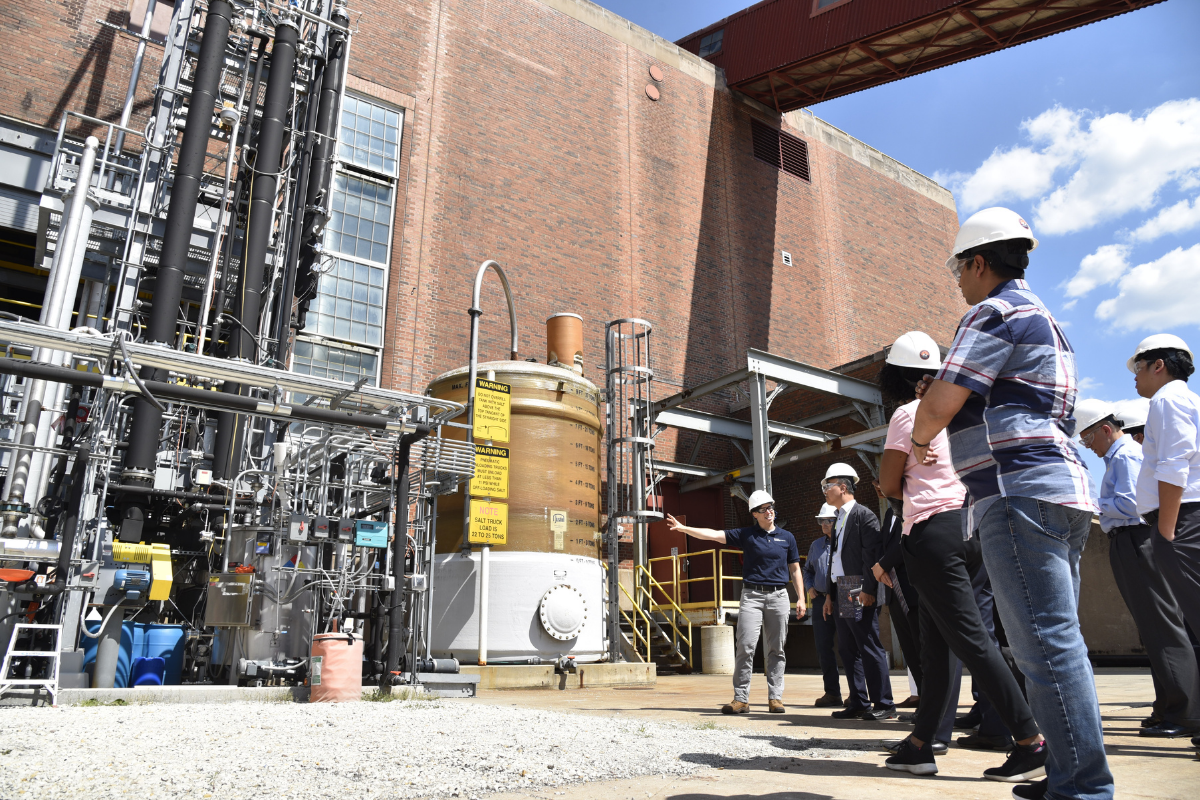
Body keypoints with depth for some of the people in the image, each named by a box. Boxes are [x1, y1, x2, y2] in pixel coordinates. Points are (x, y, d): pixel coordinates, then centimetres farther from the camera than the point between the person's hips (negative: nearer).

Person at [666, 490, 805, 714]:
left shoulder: (786, 537, 10)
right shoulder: (746, 534, 5)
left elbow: (795, 570, 14)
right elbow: (714, 535, -3)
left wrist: (801, 599, 6)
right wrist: (683, 528, -13)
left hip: (778, 596, 1)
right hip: (751, 596, -1)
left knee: (775, 650, 4)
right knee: (745, 646, -8)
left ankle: (775, 697, 13)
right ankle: (741, 699, -3)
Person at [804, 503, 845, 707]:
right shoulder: (816, 545, 16)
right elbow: (808, 569, 27)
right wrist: (810, 587, 11)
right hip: (820, 600, 6)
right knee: (823, 647, 7)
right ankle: (832, 692, 16)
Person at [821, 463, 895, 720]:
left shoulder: (864, 515, -6)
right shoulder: (839, 520, 20)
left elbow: (873, 552, -15)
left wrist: (868, 589, -21)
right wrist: (830, 594, 16)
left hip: (859, 595, -9)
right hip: (840, 595, 9)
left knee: (870, 648, -5)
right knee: (847, 650, 10)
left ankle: (883, 704, 2)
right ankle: (858, 703, 16)